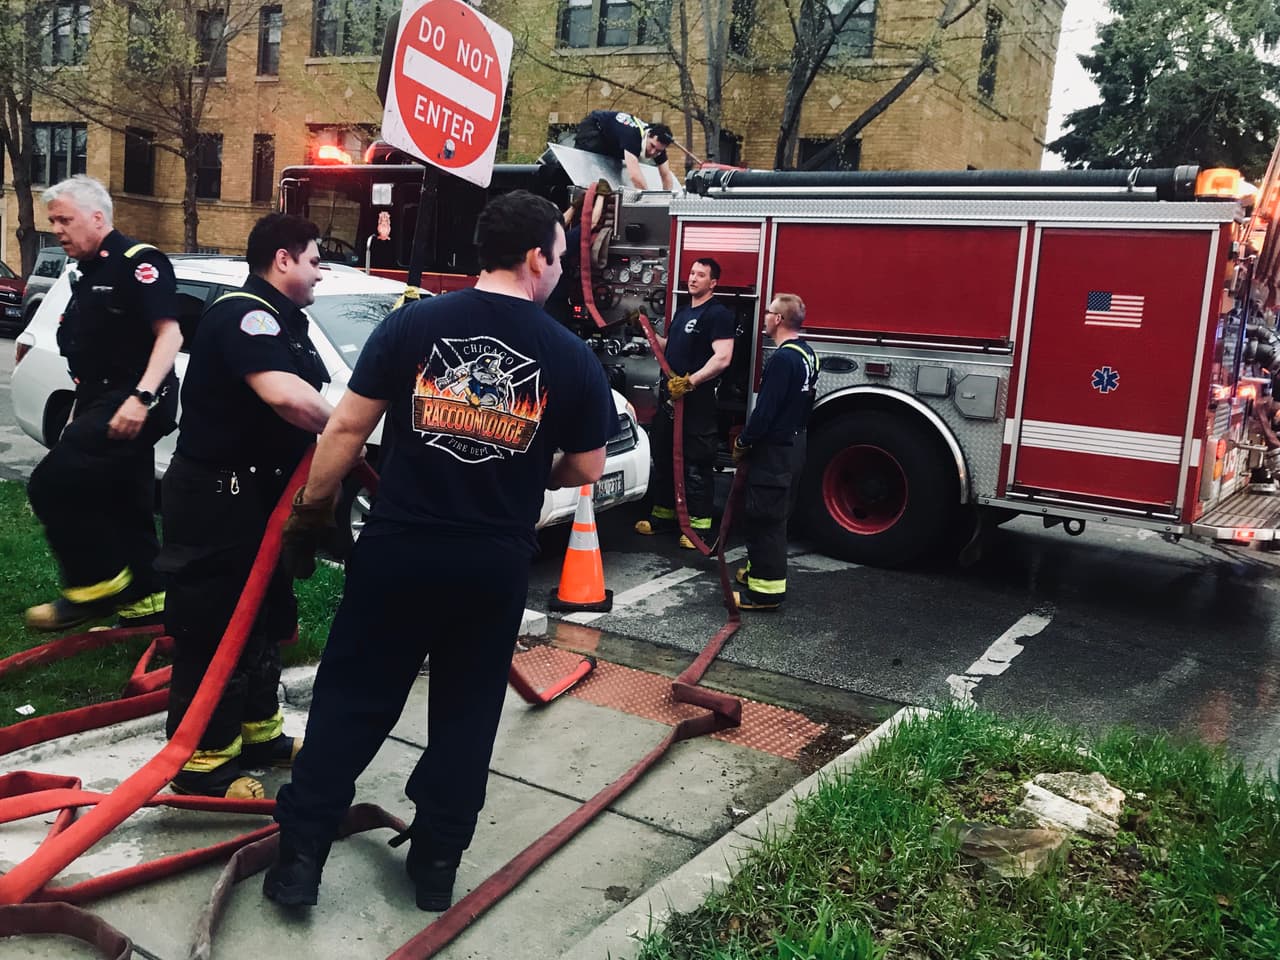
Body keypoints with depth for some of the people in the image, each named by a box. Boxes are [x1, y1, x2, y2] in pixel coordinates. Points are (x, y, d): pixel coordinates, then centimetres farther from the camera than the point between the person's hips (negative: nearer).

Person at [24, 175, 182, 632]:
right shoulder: (85, 274, 19)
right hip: (104, 403, 10)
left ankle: (97, 584, -5)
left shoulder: (139, 263, -11)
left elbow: (169, 335, -20)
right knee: (126, 507, 12)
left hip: (133, 404, -10)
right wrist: (80, 414, 24)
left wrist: (140, 397, -29)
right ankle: (146, 596, 20)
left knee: (50, 484, -15)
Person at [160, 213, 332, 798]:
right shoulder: (244, 313, -19)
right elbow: (284, 395, -36)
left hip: (260, 494, 11)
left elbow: (301, 396, 15)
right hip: (216, 498, -11)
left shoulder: (283, 320, 15)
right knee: (213, 629, -1)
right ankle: (202, 762, 11)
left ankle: (257, 733, 34)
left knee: (265, 618, 19)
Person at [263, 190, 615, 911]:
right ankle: (436, 865, 25)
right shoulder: (572, 356, -5)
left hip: (398, 549, 0)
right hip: (495, 566, 0)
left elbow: (348, 428, -4)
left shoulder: (412, 323, -5)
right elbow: (585, 470, 3)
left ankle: (299, 859, 18)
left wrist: (310, 511, 8)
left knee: (350, 702, 12)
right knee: (466, 714, 16)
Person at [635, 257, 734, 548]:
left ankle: (699, 524, 3)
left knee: (696, 465, -4)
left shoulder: (718, 314, -10)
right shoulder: (683, 311, 17)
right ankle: (663, 514, 27)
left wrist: (691, 381, -28)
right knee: (662, 457, 15)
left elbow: (722, 358, -21)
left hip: (697, 401, -9)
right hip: (669, 396, 9)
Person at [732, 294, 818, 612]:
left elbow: (765, 409, -23)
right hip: (795, 445, 10)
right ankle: (762, 570, 33)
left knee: (764, 517, -4)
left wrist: (743, 442, -10)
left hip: (774, 451, -10)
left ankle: (766, 590, -1)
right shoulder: (807, 354, 9)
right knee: (775, 515, 20)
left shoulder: (783, 359, -21)